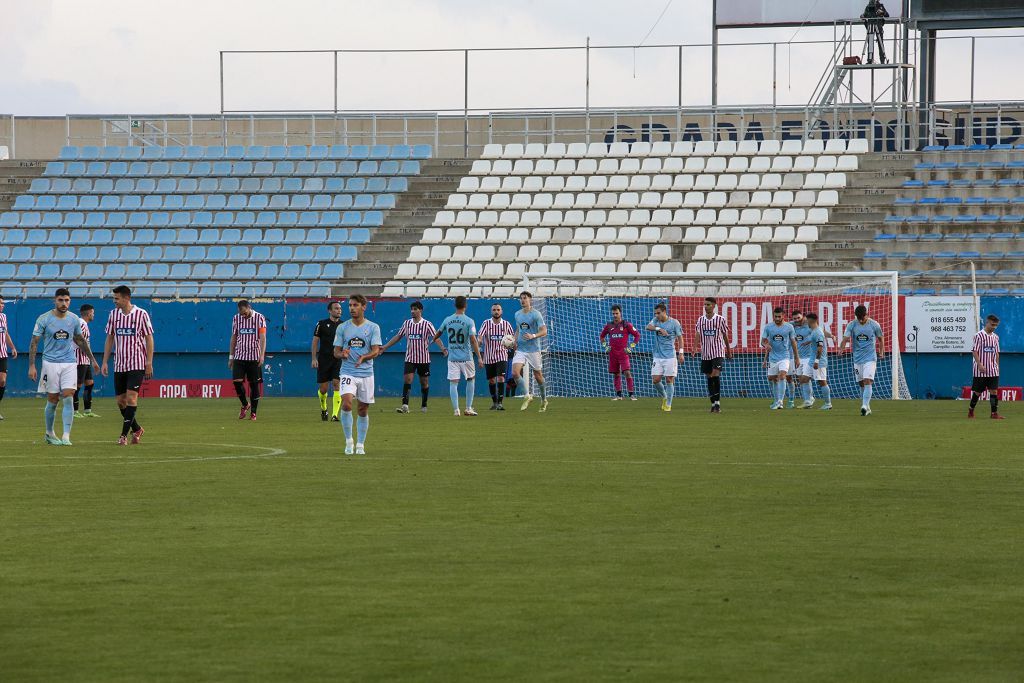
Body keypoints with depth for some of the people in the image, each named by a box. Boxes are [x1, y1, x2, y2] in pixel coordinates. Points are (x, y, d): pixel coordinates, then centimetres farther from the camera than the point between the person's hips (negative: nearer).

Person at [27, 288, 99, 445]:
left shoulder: (74, 319, 4)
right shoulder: (44, 319, -5)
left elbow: (80, 341, 19)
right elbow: (34, 343, -3)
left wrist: (92, 360, 22)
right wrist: (31, 366, -10)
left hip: (69, 364, 2)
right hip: (50, 363, -2)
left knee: (68, 399, -11)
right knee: (52, 401, 4)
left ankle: (66, 437, -12)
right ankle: (49, 434, 23)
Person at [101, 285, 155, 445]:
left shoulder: (141, 315, -6)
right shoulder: (113, 314, 6)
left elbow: (149, 339, -3)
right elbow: (109, 339, 12)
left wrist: (149, 363, -8)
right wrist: (105, 362, 8)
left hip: (137, 364, -5)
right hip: (119, 365, 5)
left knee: (131, 398, -14)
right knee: (120, 401, 5)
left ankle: (124, 435, -13)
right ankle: (136, 429, 24)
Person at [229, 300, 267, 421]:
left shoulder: (259, 318, -3)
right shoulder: (236, 318, 7)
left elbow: (263, 338, -8)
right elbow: (233, 338, 14)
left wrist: (262, 355, -18)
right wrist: (231, 356, 12)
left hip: (254, 357, -2)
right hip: (239, 356, 2)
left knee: (254, 384, -1)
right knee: (236, 381, -11)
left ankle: (253, 412, 8)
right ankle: (245, 404, 13)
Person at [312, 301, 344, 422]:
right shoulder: (322, 324, 1)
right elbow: (315, 342, 3)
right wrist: (314, 359, -4)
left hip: (338, 359, 1)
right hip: (324, 360, -1)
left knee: (337, 385, -13)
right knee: (323, 388, 2)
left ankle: (335, 415, -15)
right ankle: (323, 409, 32)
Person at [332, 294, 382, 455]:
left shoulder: (373, 327, 2)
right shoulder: (342, 327, 5)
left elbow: (376, 351, -6)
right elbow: (336, 352, 7)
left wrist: (363, 357, -26)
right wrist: (342, 354, -17)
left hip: (366, 374, 1)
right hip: (348, 373, 0)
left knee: (363, 410, 5)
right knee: (346, 404, -21)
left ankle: (360, 444, 19)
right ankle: (349, 440, -6)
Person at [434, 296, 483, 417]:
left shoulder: (447, 320, 2)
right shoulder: (469, 321, -9)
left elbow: (439, 333, 21)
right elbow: (473, 340, -15)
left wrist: (432, 341, 43)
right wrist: (479, 358, -13)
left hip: (452, 357, 2)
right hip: (466, 357, -2)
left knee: (453, 383, 4)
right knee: (471, 379, 16)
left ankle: (456, 410, -4)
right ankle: (468, 408, 13)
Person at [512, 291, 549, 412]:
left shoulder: (536, 314, -8)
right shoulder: (517, 314, 10)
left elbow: (544, 331, -11)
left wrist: (533, 336, -28)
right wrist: (515, 341, 7)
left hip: (533, 349, -4)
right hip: (520, 349, 4)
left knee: (538, 375, 5)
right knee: (515, 372, -16)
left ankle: (544, 400, 24)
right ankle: (527, 395, -1)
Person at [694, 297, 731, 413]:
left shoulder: (720, 320, -2)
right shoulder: (700, 320, 6)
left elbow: (725, 336, 7)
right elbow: (698, 335, 0)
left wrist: (728, 351, 13)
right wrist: (695, 348, -16)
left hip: (718, 352, -4)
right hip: (705, 353, 4)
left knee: (716, 375, -17)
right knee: (709, 378, 6)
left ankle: (717, 401, -13)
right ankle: (713, 403, 13)